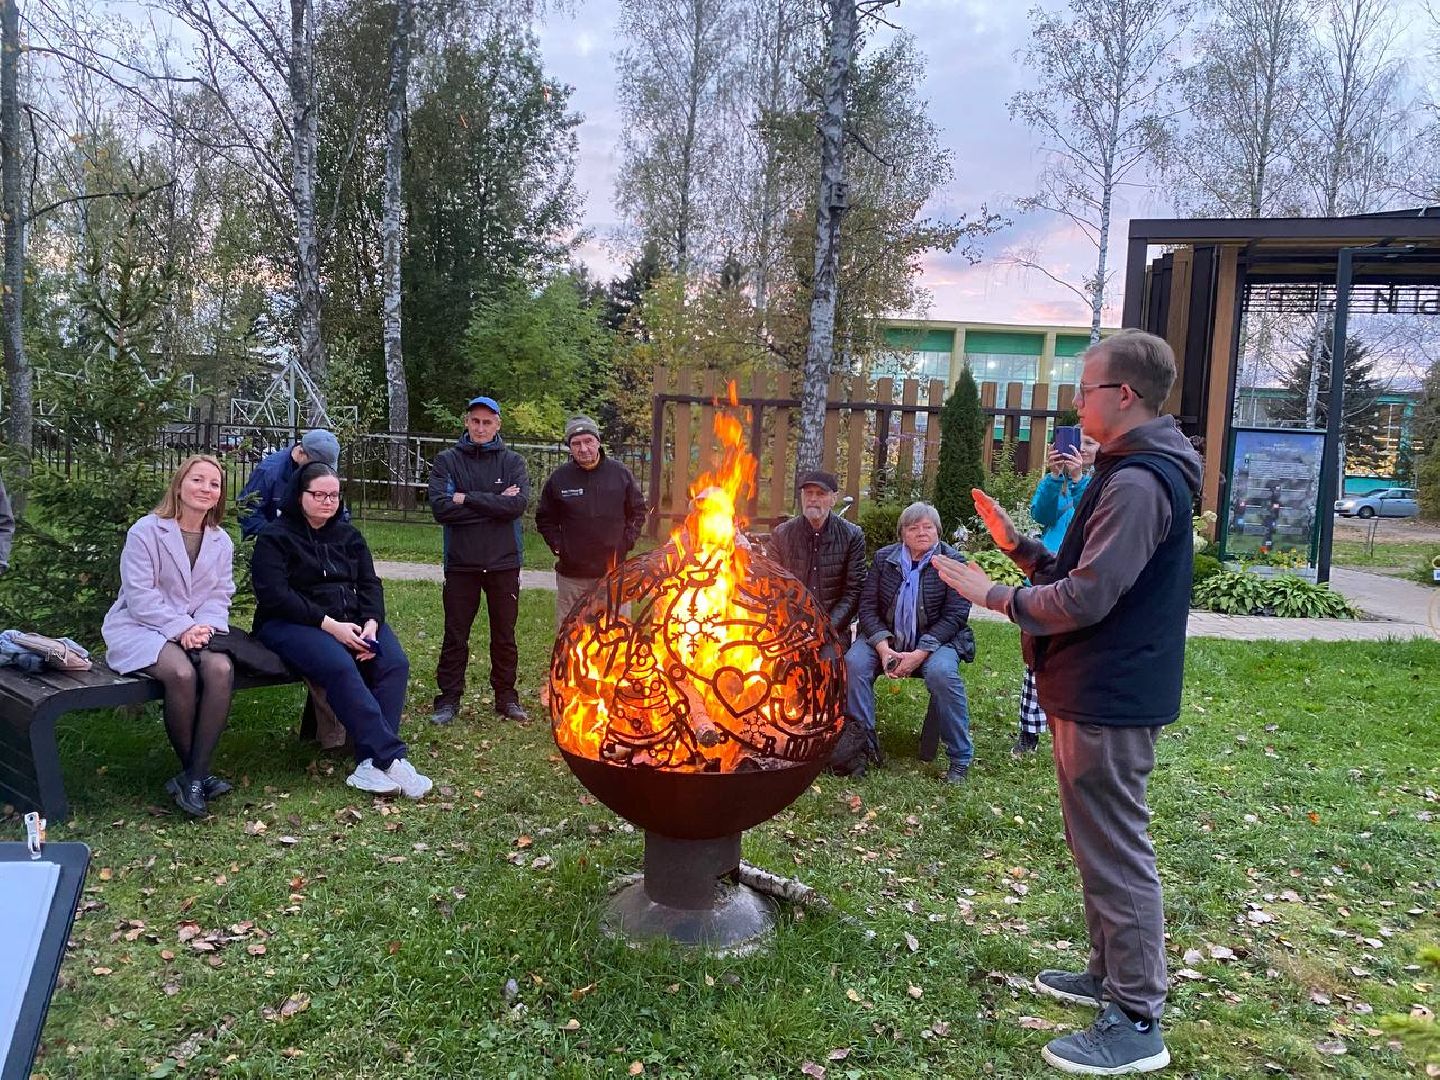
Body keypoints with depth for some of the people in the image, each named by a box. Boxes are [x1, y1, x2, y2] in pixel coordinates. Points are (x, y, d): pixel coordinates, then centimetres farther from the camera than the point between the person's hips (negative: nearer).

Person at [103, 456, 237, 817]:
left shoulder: (221, 541, 12)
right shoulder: (145, 531, -4)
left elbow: (220, 595, 8)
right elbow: (139, 594, -11)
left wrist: (205, 625, -14)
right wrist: (181, 628, -20)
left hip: (198, 630, 4)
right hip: (143, 628, -4)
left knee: (221, 669, -31)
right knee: (181, 672, -36)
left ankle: (194, 775, -23)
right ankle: (194, 772, -16)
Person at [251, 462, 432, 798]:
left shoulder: (349, 535, 18)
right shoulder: (274, 537, 1)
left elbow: (369, 584, 10)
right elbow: (274, 594, -11)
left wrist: (371, 625, -11)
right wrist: (329, 625, -20)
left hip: (352, 621, 5)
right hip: (291, 624, -5)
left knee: (394, 663, -24)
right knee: (340, 666, -35)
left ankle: (370, 763, -29)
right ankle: (392, 758, -36)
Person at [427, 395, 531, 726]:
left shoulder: (512, 462, 1)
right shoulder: (447, 461, 0)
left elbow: (519, 504, -16)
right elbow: (440, 507, -14)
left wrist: (467, 499, -16)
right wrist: (495, 504, -14)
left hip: (503, 562, 1)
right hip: (460, 562, -1)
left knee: (505, 635, 11)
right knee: (455, 636, 8)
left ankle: (506, 696, 23)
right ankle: (449, 699, 18)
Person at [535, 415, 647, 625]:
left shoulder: (621, 473, 0)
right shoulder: (559, 478, -1)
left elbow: (638, 510, 11)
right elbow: (545, 519, 11)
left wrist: (627, 541, 1)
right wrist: (557, 546, 0)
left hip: (614, 571, 0)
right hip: (571, 576, 0)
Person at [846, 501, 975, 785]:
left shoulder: (952, 562, -5)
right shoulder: (884, 558, 4)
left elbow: (954, 616, -9)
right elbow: (867, 606, 1)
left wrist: (919, 653, -20)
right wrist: (884, 648, -16)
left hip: (935, 640, -3)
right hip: (886, 639, 3)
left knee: (941, 672, -33)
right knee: (854, 663, -25)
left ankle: (960, 758, -16)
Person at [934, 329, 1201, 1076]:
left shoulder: (1139, 483, -20)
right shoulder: (1132, 474, 14)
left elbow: (1086, 598, -25)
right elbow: (1084, 578, 18)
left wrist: (994, 596, -14)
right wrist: (1018, 546, 10)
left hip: (1109, 700, -11)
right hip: (1097, 690, 11)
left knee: (1115, 851, -3)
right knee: (1098, 843, 20)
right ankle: (1112, 974, 35)